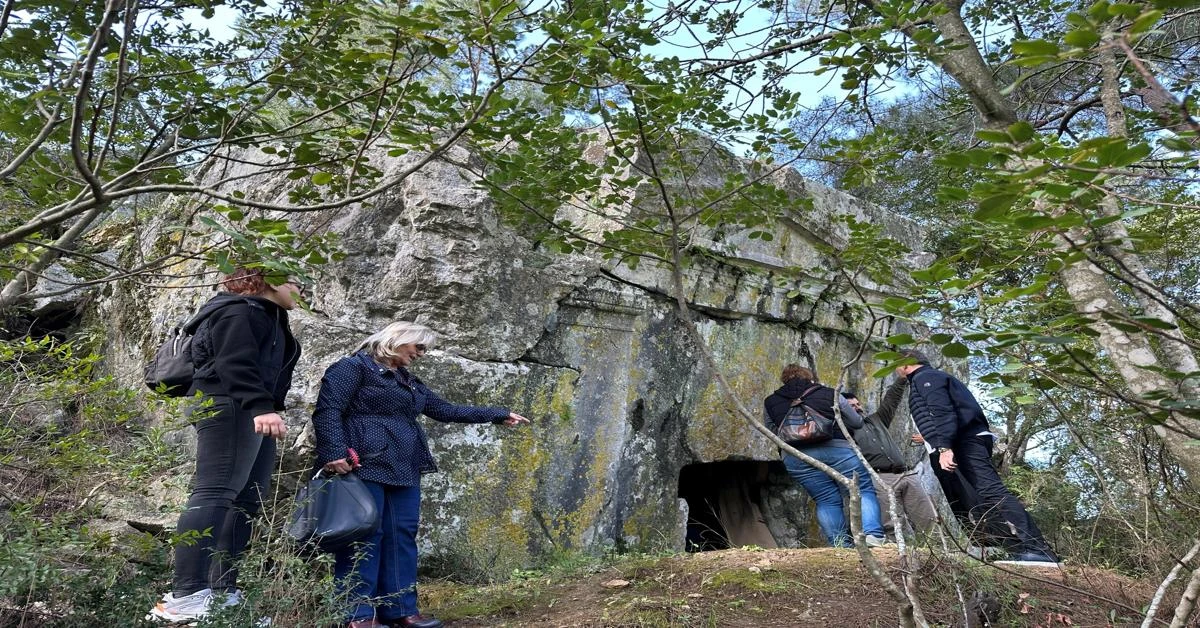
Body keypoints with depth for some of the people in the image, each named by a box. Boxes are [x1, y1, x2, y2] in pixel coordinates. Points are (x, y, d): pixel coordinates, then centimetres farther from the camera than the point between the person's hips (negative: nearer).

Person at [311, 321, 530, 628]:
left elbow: (446, 410, 25)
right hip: (365, 467, -8)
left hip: (404, 471, 8)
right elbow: (327, 411, -9)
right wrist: (334, 452, -23)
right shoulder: (353, 367, 0)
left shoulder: (410, 382, 24)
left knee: (402, 536, 6)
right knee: (364, 537, -6)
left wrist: (499, 415, 24)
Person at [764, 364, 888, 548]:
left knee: (826, 500, 11)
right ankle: (873, 534, -10)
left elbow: (771, 430, 25)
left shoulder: (770, 403, 18)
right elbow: (857, 422, 22)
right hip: (837, 448, -2)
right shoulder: (830, 394, 16)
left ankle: (841, 546, 6)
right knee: (863, 491, 6)